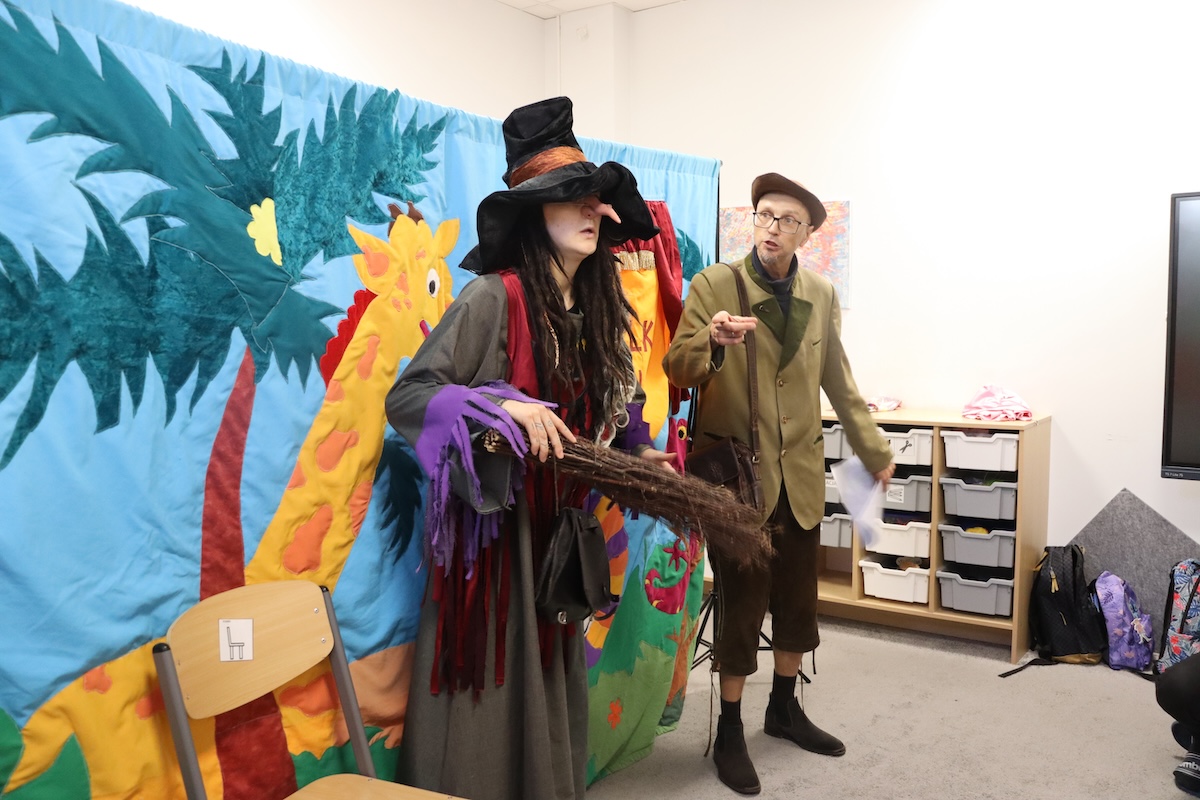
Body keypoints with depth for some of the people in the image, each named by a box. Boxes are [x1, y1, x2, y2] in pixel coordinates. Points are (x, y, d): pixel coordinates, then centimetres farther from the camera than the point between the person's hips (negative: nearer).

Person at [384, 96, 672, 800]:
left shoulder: (597, 309, 5)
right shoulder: (494, 298, -15)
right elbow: (405, 396, -16)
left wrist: (638, 454, 4)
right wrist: (504, 407, -27)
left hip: (560, 523, 6)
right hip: (493, 518, -6)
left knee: (553, 684, 17)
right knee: (487, 690, 4)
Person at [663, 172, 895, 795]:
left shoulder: (821, 295, 7)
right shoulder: (713, 285, -6)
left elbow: (838, 381, 15)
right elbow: (676, 370, -11)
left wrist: (873, 451, 19)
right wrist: (713, 340, -32)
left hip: (800, 475, 5)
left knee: (797, 600, 14)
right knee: (741, 604, 3)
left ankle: (785, 708, 36)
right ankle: (729, 733, 21)